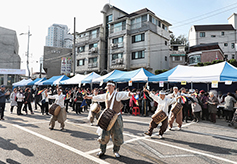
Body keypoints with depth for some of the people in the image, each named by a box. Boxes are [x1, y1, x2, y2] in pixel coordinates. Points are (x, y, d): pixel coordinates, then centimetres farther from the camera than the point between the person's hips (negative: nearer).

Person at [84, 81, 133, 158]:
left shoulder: (118, 95, -11)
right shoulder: (106, 95, 7)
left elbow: (125, 95, -31)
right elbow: (98, 97, 26)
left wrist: (129, 94, -54)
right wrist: (90, 97, 36)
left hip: (116, 118, -4)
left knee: (117, 135, 4)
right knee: (104, 135, 5)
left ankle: (116, 151, 26)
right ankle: (102, 150, 25)